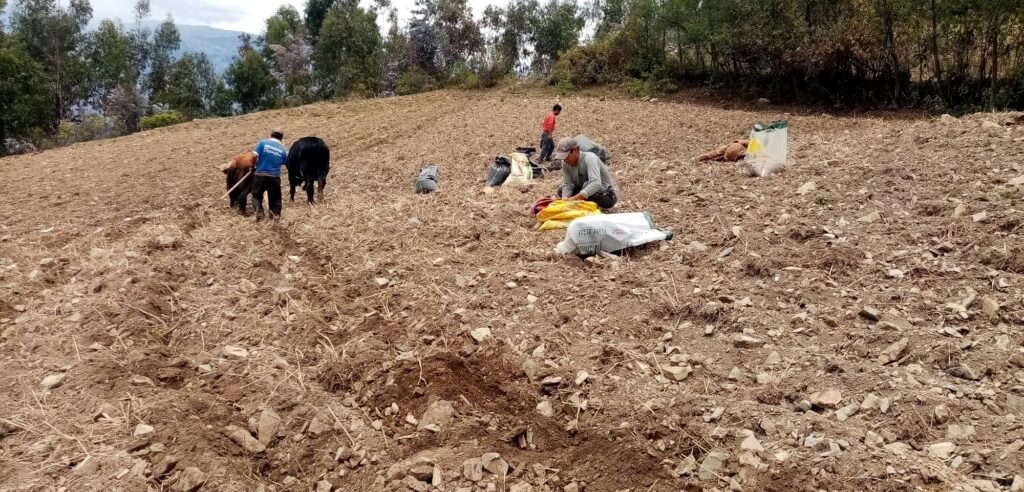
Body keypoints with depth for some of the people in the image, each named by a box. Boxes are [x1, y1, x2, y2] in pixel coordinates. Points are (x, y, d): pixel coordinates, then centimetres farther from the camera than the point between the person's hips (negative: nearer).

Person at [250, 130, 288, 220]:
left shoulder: (263, 142, -3)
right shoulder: (283, 149, 3)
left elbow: (254, 156, -10)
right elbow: (283, 163, 5)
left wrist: (254, 165, 7)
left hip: (260, 174, -1)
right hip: (274, 176, 1)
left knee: (256, 195, 15)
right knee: (275, 197, 18)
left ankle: (259, 210, -8)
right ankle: (275, 212, 3)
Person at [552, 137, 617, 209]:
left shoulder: (589, 158, -28)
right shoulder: (566, 164, -8)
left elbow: (596, 184, -41)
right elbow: (567, 185, -12)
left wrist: (574, 198, -49)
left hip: (606, 196, -7)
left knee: (587, 185, -34)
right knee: (561, 190, -4)